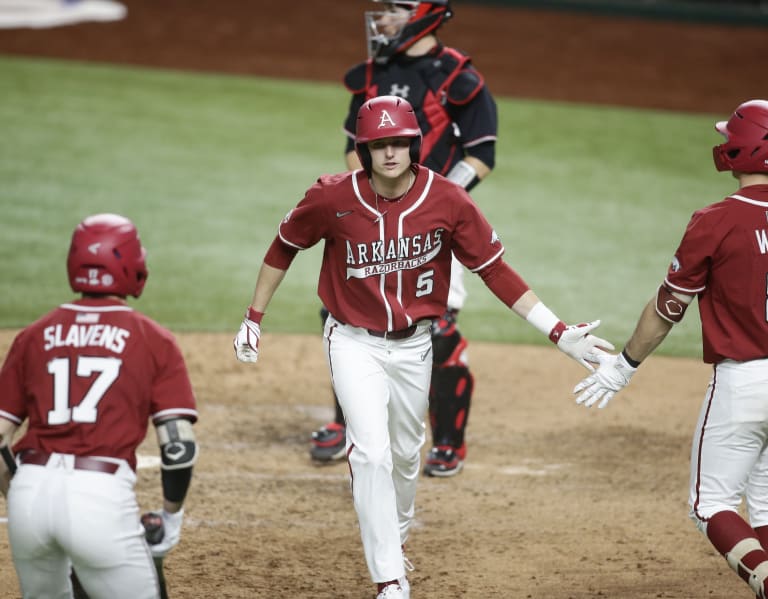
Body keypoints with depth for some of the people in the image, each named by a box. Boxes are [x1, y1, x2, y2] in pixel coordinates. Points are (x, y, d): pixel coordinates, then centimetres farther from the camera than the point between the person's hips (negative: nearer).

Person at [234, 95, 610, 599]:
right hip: (355, 344, -2)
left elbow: (496, 271, -9)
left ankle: (394, 541, 47)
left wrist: (558, 332, -13)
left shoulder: (448, 201, -16)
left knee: (406, 455, 19)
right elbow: (284, 247, 0)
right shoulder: (333, 198, -18)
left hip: (414, 345, 2)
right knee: (372, 454, -16)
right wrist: (254, 319, 5)